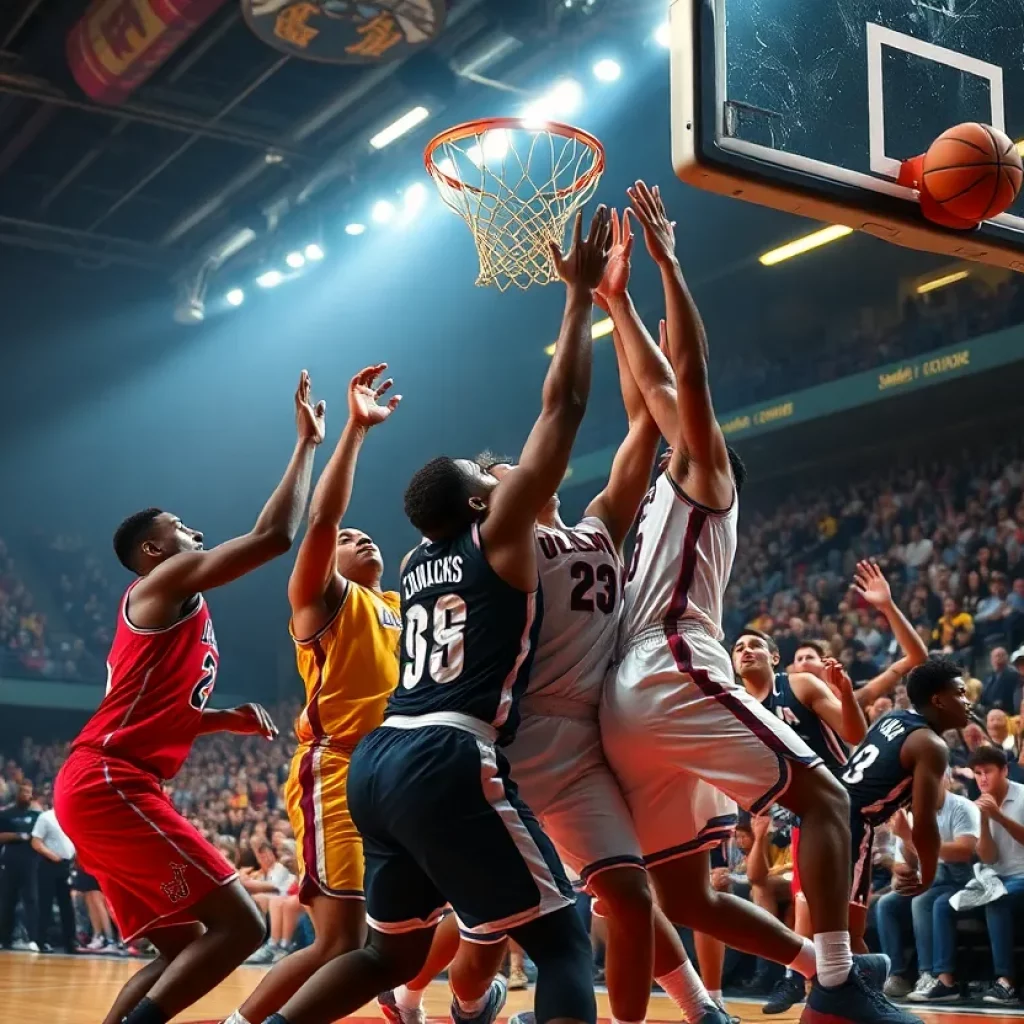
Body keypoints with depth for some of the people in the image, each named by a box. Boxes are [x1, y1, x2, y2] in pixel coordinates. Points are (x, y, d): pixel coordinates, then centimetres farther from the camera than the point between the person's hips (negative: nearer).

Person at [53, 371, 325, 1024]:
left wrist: (228, 720, 18)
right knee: (238, 924, -14)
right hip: (109, 785, -10)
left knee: (183, 946, 13)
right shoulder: (167, 580, -1)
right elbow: (275, 535, -11)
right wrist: (307, 442, -3)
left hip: (107, 789, 10)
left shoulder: (174, 608, 28)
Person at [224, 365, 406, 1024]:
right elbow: (321, 519, -10)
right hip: (338, 775, -8)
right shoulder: (322, 598, 5)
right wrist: (356, 428, -13)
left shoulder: (403, 606, 24)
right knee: (342, 943, -17)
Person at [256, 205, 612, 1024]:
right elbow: (564, 406, 0)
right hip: (447, 760, -8)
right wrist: (582, 294, 5)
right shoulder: (498, 536, 2)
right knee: (563, 941, -1)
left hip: (380, 759, 8)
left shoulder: (419, 563, 20)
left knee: (396, 951, 22)